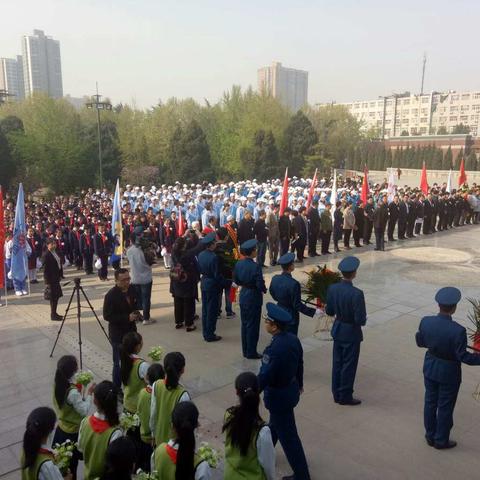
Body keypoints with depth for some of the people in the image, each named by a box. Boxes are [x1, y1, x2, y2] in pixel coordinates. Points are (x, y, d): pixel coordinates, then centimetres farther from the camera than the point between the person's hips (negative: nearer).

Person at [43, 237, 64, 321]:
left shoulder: (55, 253, 8)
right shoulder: (47, 255, -16)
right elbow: (46, 269, -17)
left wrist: (60, 275, 9)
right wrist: (48, 281, -17)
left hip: (56, 279, 8)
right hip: (51, 279, -8)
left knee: (56, 296, 15)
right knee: (53, 297, -1)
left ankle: (54, 313, 26)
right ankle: (53, 315, 8)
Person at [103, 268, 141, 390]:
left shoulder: (131, 289, 0)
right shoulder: (111, 295, -19)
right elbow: (107, 316, -18)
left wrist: (136, 314, -4)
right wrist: (127, 317, -24)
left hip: (131, 331, 6)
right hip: (118, 335, -6)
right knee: (119, 363, 3)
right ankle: (117, 389, 20)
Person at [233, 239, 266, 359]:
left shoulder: (239, 264, -2)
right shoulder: (256, 266, -22)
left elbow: (236, 280, 6)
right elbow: (260, 284, -22)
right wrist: (264, 290, -2)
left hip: (243, 296, 7)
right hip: (254, 297, -7)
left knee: (244, 324, 16)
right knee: (253, 326, 5)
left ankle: (245, 350, 27)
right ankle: (251, 353, 14)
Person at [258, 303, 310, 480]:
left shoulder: (274, 349, -34)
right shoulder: (293, 339, -7)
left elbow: (264, 376, -27)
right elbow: (300, 364, 7)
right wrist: (299, 384, 23)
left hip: (278, 396, -9)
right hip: (292, 390, 9)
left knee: (288, 436, 8)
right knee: (274, 425, 30)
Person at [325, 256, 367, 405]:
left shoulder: (332, 288, -9)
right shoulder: (356, 293, -26)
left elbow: (329, 311, 0)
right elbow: (360, 320, -22)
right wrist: (363, 319, -1)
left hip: (337, 330, 5)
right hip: (351, 333, -5)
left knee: (337, 363, 17)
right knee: (349, 365, 10)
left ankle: (337, 394, 30)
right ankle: (345, 397, 23)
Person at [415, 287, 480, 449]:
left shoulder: (425, 321, -15)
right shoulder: (458, 331, -29)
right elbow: (463, 356, -21)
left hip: (430, 368, 4)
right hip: (448, 372, -4)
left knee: (430, 402, 21)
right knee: (445, 407, 15)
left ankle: (430, 436, 38)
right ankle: (441, 441, 33)